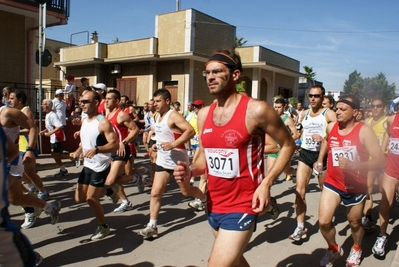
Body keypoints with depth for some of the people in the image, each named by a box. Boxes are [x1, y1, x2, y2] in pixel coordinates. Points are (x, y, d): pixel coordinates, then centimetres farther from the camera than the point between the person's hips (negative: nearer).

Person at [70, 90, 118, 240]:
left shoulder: (103, 123, -19)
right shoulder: (84, 121, 8)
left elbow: (114, 145, -26)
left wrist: (96, 149, -39)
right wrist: (77, 152, 1)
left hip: (100, 166, -8)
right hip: (87, 165, 9)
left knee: (91, 198, -7)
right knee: (79, 199, 11)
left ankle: (103, 227, 14)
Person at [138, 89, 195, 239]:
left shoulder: (174, 116, -18)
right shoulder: (159, 116, 10)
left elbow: (190, 131, -30)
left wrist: (173, 144, -34)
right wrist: (157, 144, 10)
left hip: (178, 160, -7)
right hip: (162, 160, 8)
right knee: (155, 193, 0)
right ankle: (152, 226, 6)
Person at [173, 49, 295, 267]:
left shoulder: (256, 110, -15)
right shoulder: (203, 114, 2)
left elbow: (288, 145, -6)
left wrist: (266, 183, -17)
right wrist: (189, 171, -12)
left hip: (242, 206, -7)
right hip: (213, 205, 7)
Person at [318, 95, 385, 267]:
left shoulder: (364, 131, -19)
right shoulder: (331, 127, -5)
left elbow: (380, 161, -24)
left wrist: (353, 165, -36)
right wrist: (320, 159, 17)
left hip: (356, 187, -3)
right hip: (332, 183, 3)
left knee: (354, 222, 17)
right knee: (323, 221, -8)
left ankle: (356, 249, 50)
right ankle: (334, 249, 23)